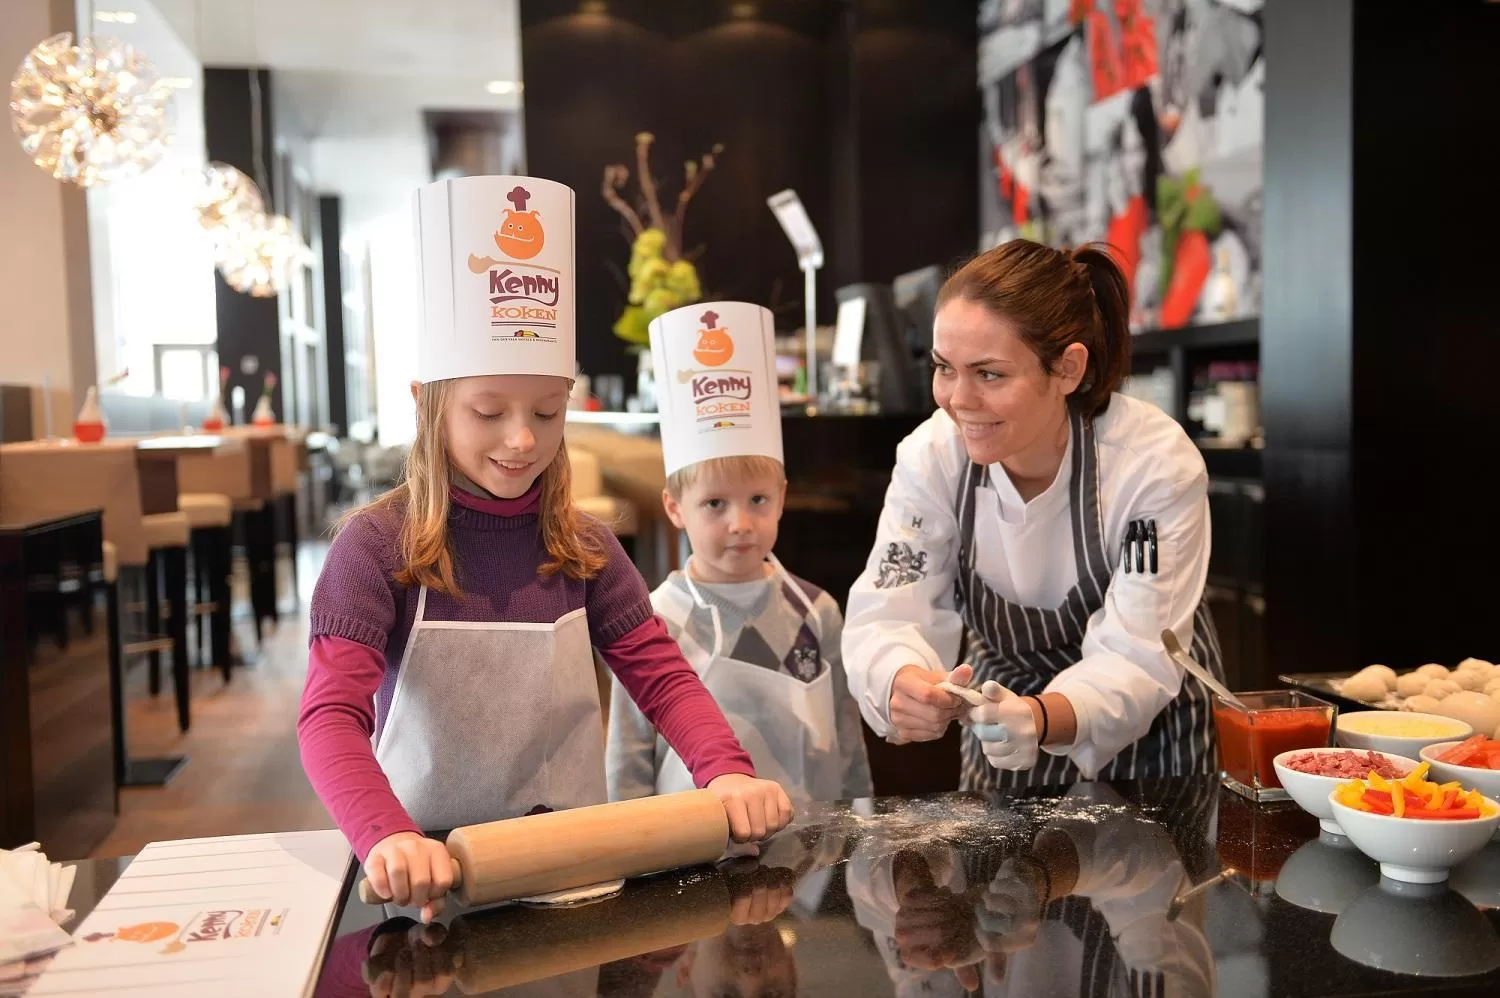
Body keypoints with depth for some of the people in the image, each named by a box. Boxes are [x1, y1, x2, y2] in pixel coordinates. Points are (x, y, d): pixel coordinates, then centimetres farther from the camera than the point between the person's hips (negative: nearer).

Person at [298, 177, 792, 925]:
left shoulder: (583, 548, 2)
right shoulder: (377, 546, -9)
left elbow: (663, 676, 1)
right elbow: (332, 714, -17)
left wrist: (726, 772, -17)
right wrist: (387, 838, -34)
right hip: (432, 869, -1)